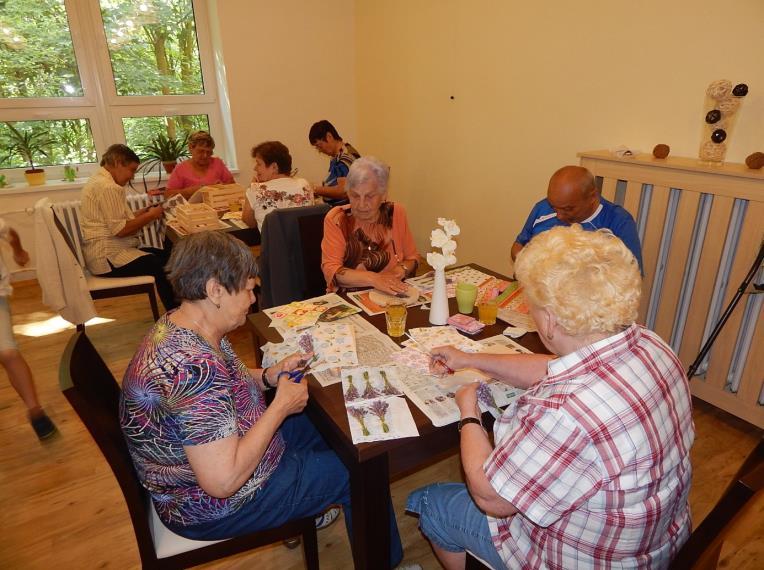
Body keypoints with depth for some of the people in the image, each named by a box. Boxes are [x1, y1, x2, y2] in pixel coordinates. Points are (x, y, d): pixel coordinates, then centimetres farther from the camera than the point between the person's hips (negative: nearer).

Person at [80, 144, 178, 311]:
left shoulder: (98, 181, 16)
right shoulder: (108, 187, -18)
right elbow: (119, 230, -23)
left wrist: (145, 212, 6)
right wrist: (150, 216, -11)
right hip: (108, 258, -11)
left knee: (164, 255, 11)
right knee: (164, 267, -15)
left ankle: (173, 311, 12)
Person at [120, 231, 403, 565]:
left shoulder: (179, 326, -7)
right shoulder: (194, 365, -37)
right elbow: (223, 481, -35)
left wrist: (269, 376, -6)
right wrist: (282, 406, -25)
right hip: (213, 506, -9)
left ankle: (308, 510, 43)